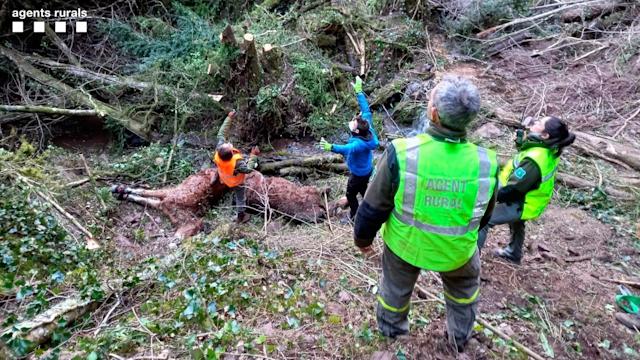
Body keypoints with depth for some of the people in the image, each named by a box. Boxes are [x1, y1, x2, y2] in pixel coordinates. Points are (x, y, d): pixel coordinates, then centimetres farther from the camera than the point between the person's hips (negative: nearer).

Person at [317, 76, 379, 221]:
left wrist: (331, 147, -77)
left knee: (350, 194, 16)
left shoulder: (360, 143, -40)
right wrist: (359, 92, -10)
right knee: (363, 189, 31)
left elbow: (346, 149, -61)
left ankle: (355, 216, 36)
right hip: (366, 169, 8)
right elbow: (366, 110, -11)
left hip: (359, 173, -8)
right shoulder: (368, 130, -19)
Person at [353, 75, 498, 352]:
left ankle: (390, 327, 55)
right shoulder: (486, 163, -22)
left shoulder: (402, 153, -32)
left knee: (396, 285, 28)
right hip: (456, 250, 1)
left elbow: (374, 206, -19)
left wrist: (362, 236, 1)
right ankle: (460, 336, 53)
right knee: (464, 285, 33)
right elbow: (484, 215, -2)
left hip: (405, 243, -1)